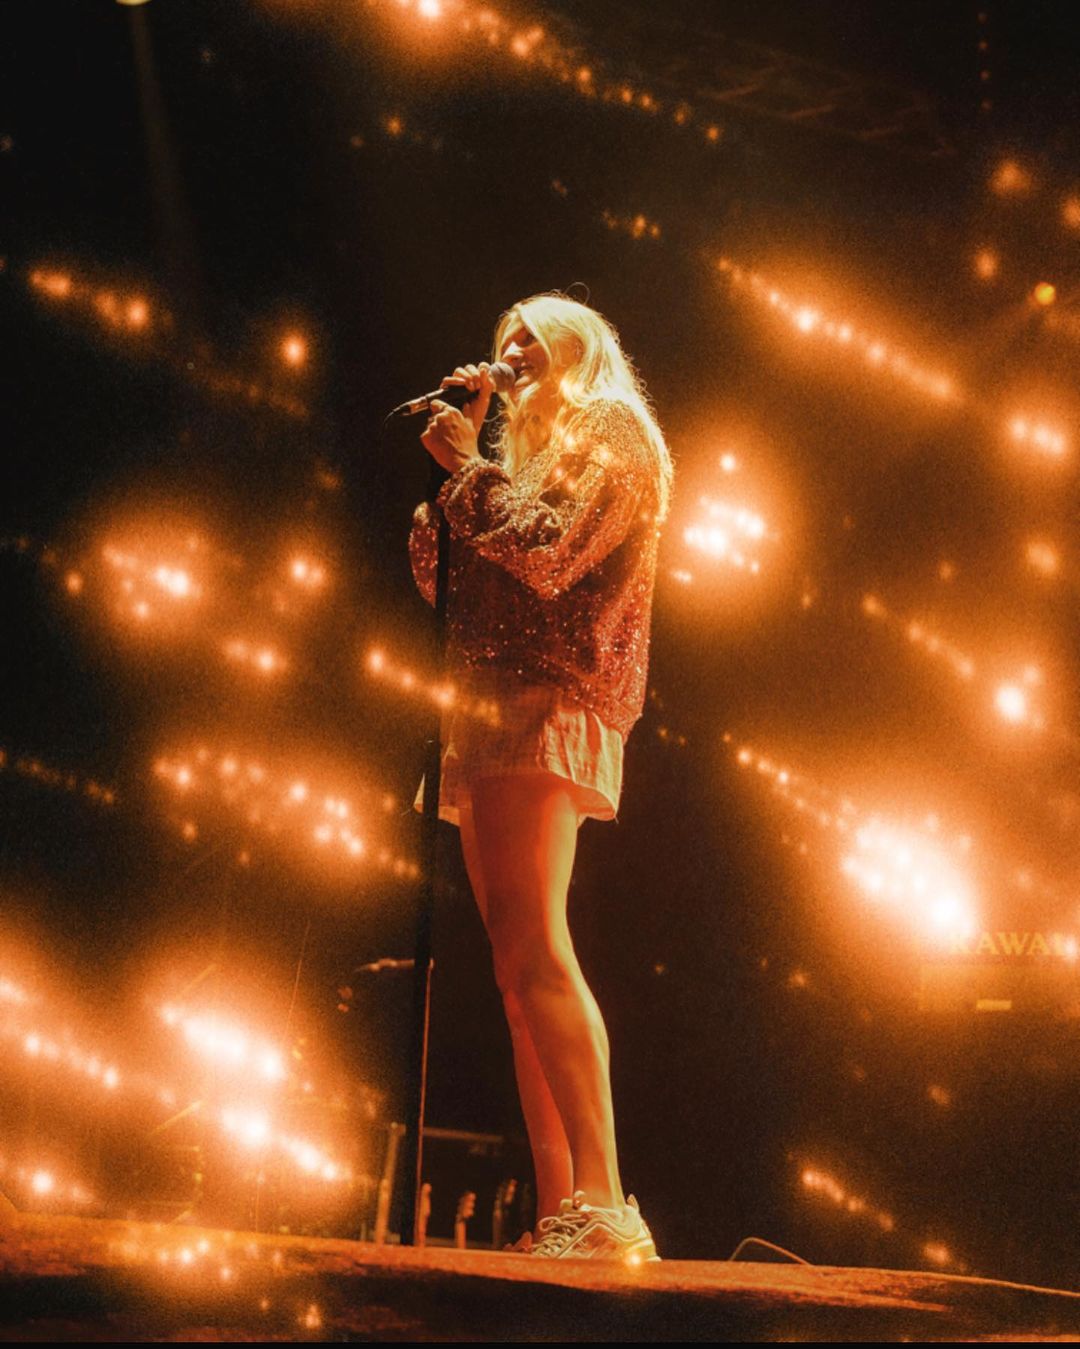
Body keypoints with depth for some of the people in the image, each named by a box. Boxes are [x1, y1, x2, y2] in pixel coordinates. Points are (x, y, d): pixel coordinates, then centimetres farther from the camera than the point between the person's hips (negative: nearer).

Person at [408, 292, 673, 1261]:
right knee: (520, 970, 1)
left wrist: (471, 466, -1)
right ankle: (558, 1213, 0)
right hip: (492, 716, 9)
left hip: (550, 705, -9)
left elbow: (548, 552, -12)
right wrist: (460, 460, 16)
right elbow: (433, 570, 21)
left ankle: (603, 1206, -26)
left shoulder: (610, 432, 5)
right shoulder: (527, 457, 29)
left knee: (533, 950, -21)